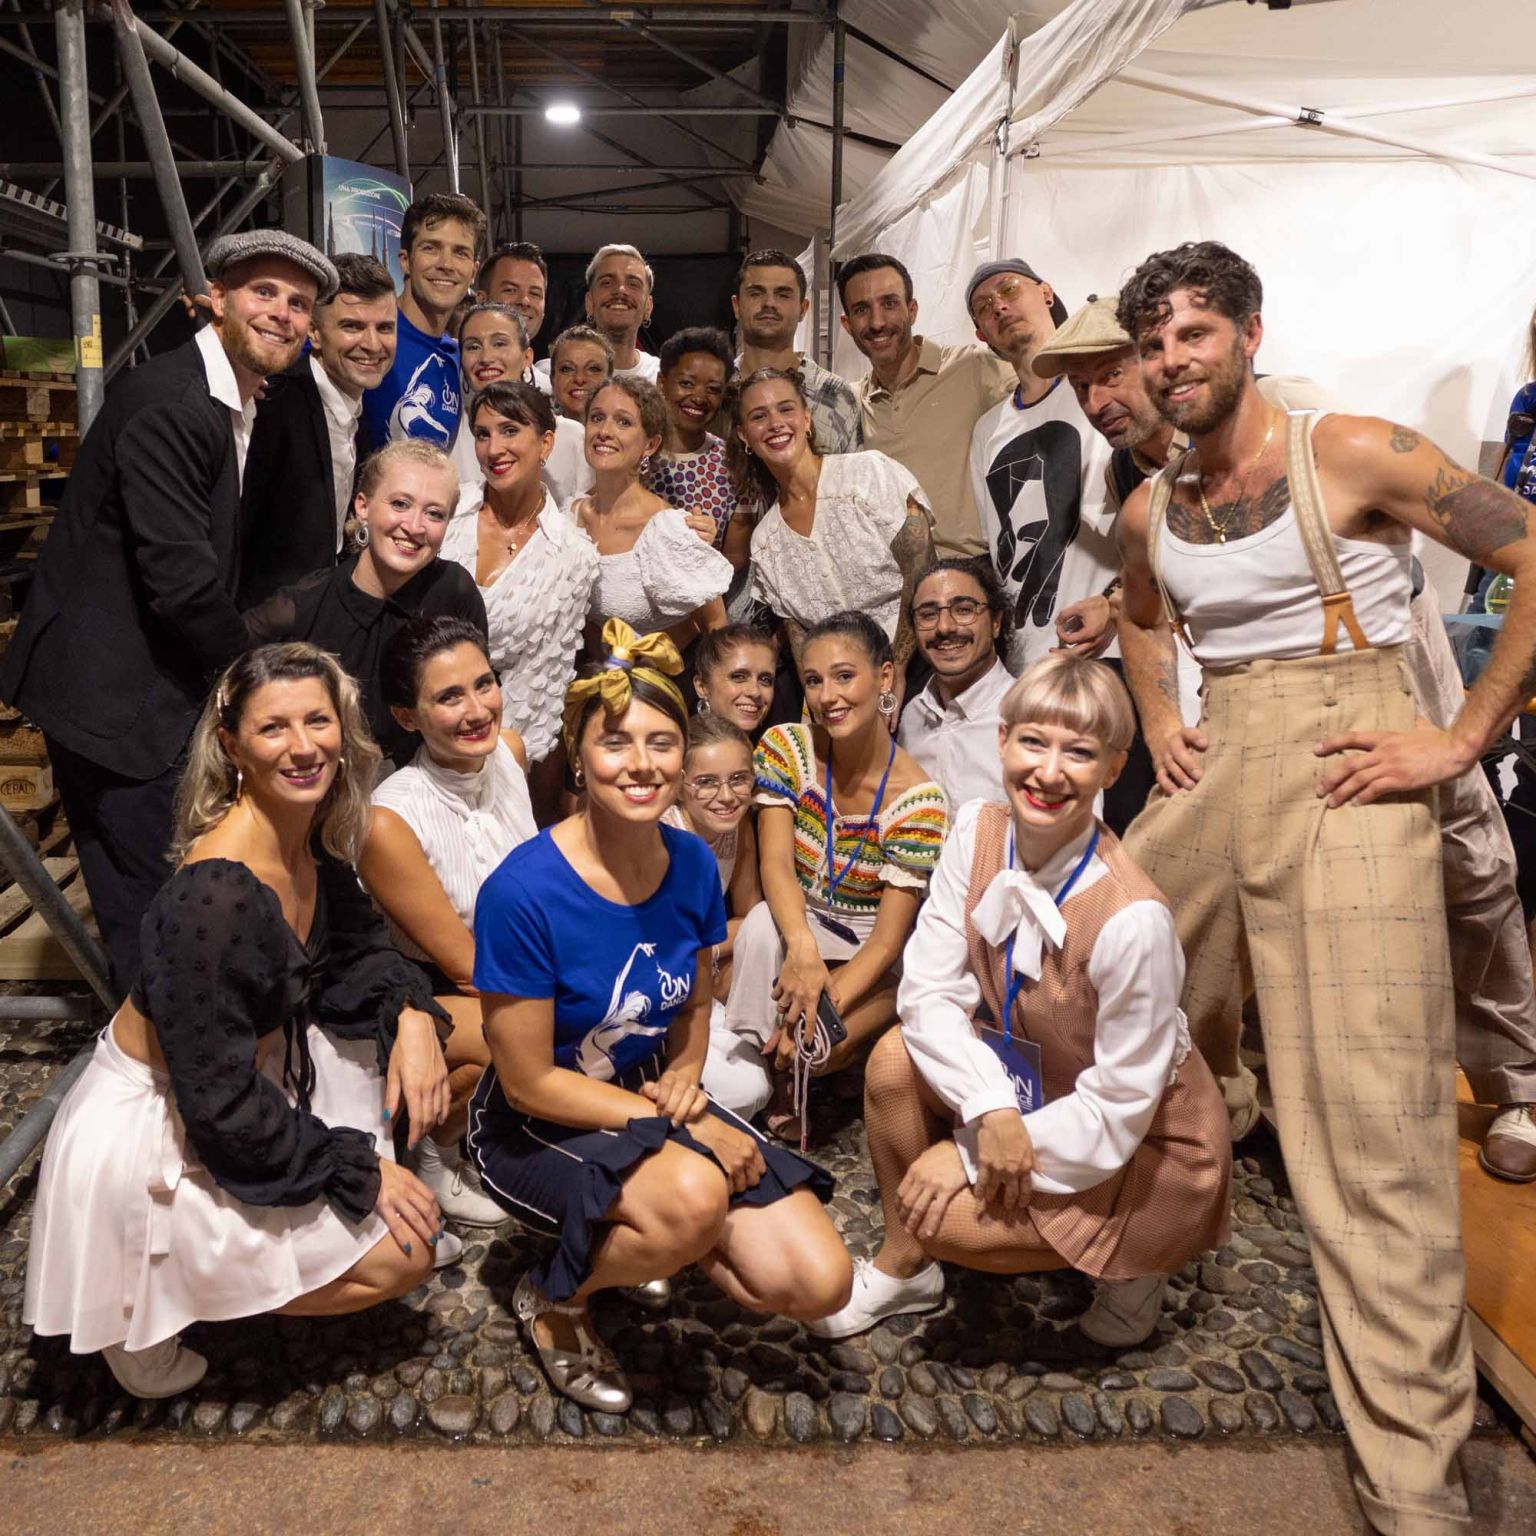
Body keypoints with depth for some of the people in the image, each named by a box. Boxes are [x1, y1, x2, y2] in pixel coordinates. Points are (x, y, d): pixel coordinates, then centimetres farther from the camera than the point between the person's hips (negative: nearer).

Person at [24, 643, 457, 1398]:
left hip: (249, 1071, 8)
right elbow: (219, 1099, -27)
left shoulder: (310, 839, -6)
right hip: (147, 1137, -8)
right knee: (401, 1256, -8)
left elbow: (355, 944, 7)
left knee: (456, 1034, 6)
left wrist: (412, 1012, -14)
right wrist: (355, 1167, -18)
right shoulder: (214, 896, -32)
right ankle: (149, 1301, 6)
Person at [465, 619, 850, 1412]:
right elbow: (529, 1082, -19)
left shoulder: (692, 864, -8)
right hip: (537, 1129, -5)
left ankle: (642, 1235, 17)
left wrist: (684, 1077, -12)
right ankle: (554, 1301, -2)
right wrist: (683, 1125, -18)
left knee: (819, 1283, -8)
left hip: (654, 1102, 5)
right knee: (694, 1196, -35)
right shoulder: (523, 891, -25)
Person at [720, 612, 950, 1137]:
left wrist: (824, 1006, -31)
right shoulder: (786, 747, -10)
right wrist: (802, 947, -39)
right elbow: (776, 863, -20)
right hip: (796, 924, 2)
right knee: (760, 926, -34)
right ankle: (749, 1077, -15)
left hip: (868, 960, -1)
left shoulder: (919, 799, -18)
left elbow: (887, 940, -18)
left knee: (811, 1046, -27)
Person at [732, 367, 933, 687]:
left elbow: (923, 577, -8)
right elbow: (797, 635, 11)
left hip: (914, 664, -4)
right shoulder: (763, 541, 10)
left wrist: (895, 673, -13)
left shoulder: (872, 471, -3)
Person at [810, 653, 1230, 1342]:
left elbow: (1119, 1105, -25)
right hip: (1032, 1084, 6)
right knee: (895, 1059, -17)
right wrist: (991, 1110, -29)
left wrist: (966, 1160, -23)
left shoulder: (1133, 920, -33)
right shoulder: (978, 833, -15)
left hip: (1142, 1146, -6)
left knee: (940, 1207, -22)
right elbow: (928, 990, -14)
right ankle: (904, 1269, 6)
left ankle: (1125, 1265, 6)